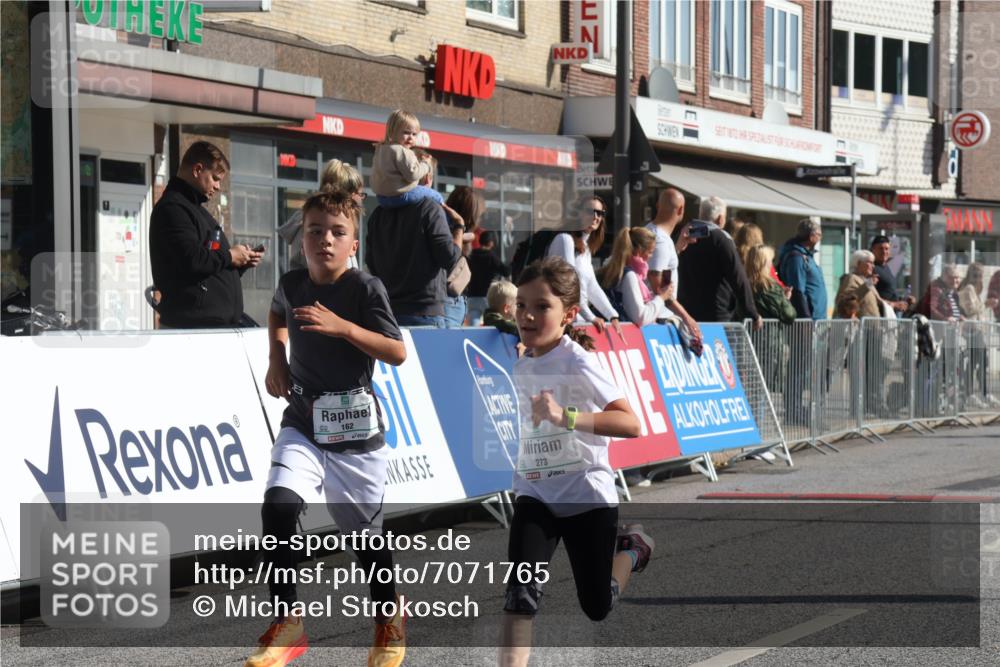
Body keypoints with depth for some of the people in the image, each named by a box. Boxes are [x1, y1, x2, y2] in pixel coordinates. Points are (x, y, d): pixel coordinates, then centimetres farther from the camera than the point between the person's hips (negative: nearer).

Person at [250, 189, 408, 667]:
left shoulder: (366, 289, -12)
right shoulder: (291, 284, 1)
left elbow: (397, 353, -19)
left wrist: (342, 326, -29)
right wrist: (276, 359, 11)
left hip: (355, 432, -3)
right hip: (302, 424, 3)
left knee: (364, 534, 8)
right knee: (278, 506, -21)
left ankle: (388, 617, 36)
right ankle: (287, 623, -9)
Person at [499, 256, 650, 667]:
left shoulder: (578, 363, -18)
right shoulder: (521, 368, 2)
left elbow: (630, 424, -31)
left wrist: (565, 416, -43)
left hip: (587, 495, -4)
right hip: (534, 494, 5)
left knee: (596, 607, 9)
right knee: (521, 589, -16)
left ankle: (632, 549, 37)